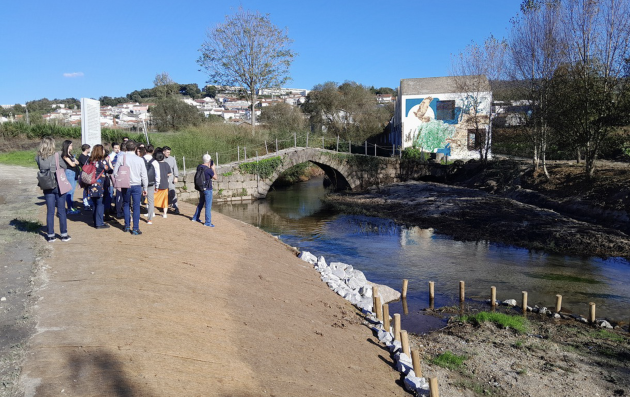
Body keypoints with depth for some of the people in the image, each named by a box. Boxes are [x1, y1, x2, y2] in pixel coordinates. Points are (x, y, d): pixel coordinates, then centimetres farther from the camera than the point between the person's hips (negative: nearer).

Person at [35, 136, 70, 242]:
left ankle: (50, 235, 14)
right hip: (58, 185, -3)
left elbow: (41, 169, 5)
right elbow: (65, 167, -3)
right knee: (61, 210, 7)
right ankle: (64, 234, 12)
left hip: (47, 187, 3)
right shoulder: (56, 155, -13)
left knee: (50, 211, 10)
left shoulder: (39, 158, -4)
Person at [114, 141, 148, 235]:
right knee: (136, 207, 3)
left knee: (126, 205, 18)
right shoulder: (140, 160, -5)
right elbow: (144, 176, -1)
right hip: (136, 185, -1)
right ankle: (136, 229, 1)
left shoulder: (121, 158, -5)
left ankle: (127, 226, 22)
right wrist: (145, 188, 8)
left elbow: (115, 172, -1)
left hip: (125, 186, 1)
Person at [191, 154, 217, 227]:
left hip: (201, 188, 8)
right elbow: (215, 177, -7)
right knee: (208, 206, 0)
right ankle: (207, 222, 3)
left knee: (201, 203, 24)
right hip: (207, 189, -7)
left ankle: (195, 218, 34)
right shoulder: (209, 170, -21)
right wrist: (213, 169, 3)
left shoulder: (199, 167, -1)